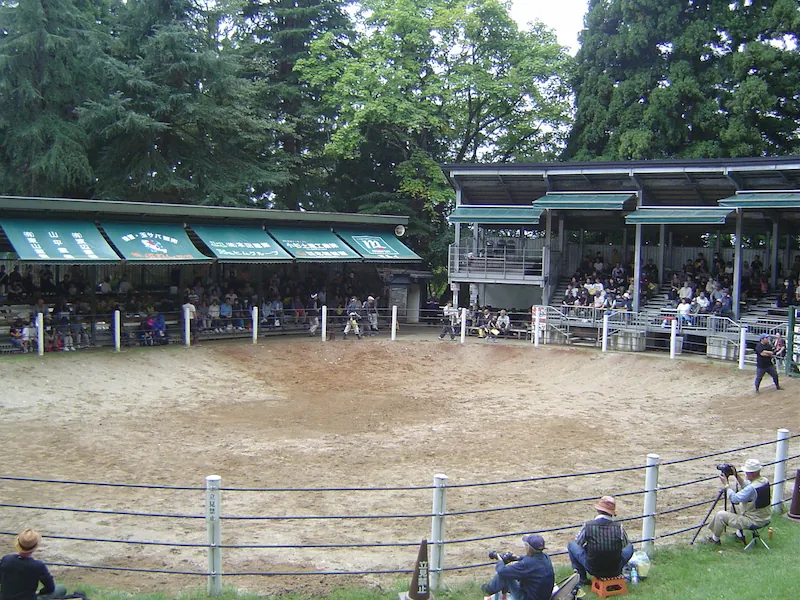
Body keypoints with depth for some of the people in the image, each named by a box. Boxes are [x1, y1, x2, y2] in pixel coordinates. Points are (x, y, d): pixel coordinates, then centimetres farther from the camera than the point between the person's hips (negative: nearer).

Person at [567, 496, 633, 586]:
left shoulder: (587, 525, -16)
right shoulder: (619, 527, -14)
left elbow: (578, 543, 4)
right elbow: (624, 545, 7)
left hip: (593, 570, -1)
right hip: (615, 571, 1)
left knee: (571, 545, 19)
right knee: (630, 546, 26)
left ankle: (582, 577, 18)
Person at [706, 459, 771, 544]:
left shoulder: (752, 488, -31)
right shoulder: (765, 481, -2)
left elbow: (734, 498, -22)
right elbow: (746, 486, 13)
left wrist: (726, 484, -13)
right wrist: (737, 475, 5)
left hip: (754, 522, -9)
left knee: (720, 515, -4)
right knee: (734, 507, 28)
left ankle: (715, 539, 17)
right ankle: (739, 534, 32)